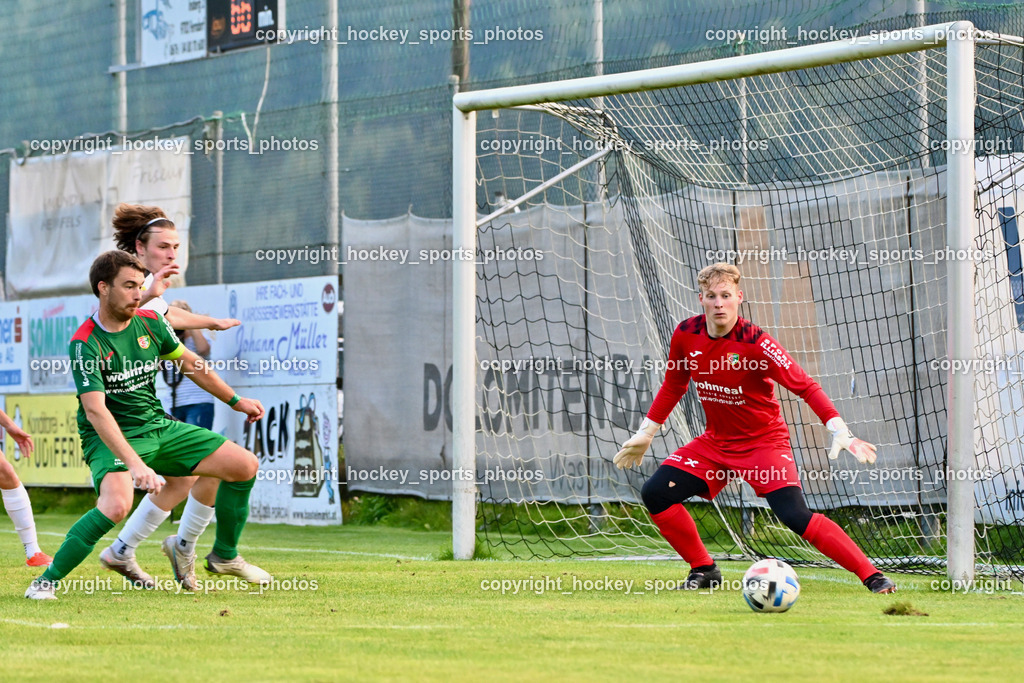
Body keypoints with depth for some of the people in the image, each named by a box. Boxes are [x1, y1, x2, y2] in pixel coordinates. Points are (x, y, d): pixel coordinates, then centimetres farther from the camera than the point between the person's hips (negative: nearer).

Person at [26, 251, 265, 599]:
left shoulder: (150, 322, 0)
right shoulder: (85, 344, -20)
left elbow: (190, 363, 18)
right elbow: (95, 411, -30)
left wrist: (236, 401, 21)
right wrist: (134, 464, -40)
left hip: (158, 426, 7)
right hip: (110, 438, -7)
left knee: (245, 465, -2)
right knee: (116, 505, -36)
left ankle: (224, 556, 18)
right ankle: (48, 580, -22)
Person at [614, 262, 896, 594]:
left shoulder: (755, 342, -23)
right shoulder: (686, 334, -8)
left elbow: (806, 387, -23)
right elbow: (673, 386, 12)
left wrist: (840, 431, -35)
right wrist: (645, 434, 14)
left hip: (765, 441, -5)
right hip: (716, 441, 6)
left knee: (795, 516, -23)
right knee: (654, 493, -8)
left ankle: (872, 576, -18)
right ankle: (704, 569, 10)